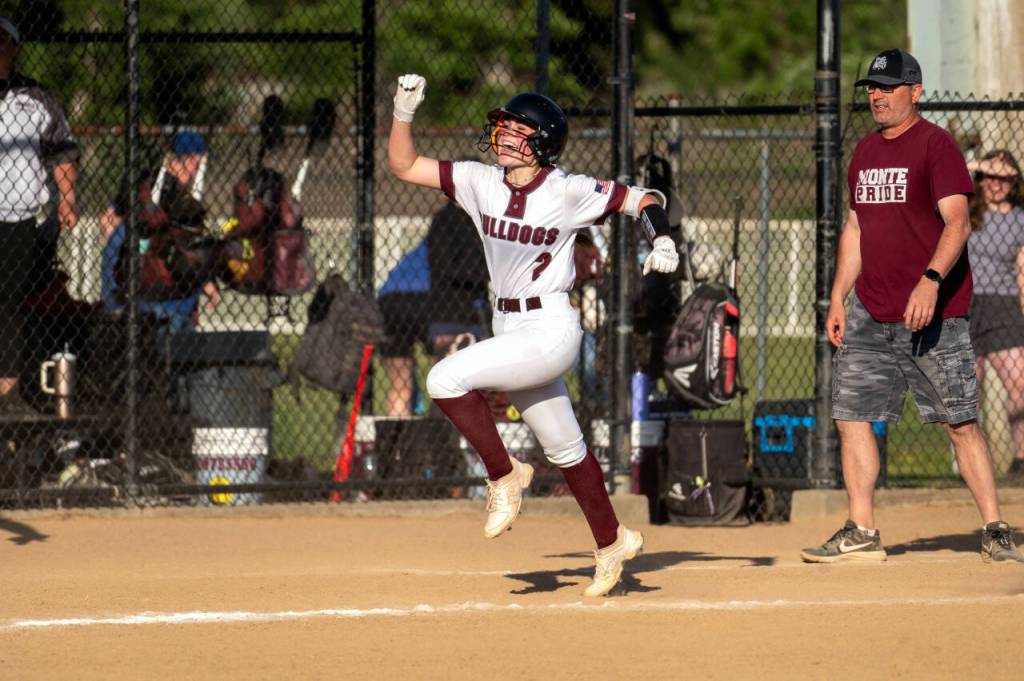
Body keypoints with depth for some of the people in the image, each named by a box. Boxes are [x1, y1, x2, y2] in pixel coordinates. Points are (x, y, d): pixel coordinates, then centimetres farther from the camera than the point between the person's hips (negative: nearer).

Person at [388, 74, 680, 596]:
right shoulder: (480, 183, 2)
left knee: (447, 378, -22)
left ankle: (504, 474, -6)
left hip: (550, 329, -7)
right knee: (564, 449, 16)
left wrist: (661, 239, -21)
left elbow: (643, 199, -4)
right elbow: (404, 166, 3)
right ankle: (611, 543, 31)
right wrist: (404, 112, -9)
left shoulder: (568, 192, -12)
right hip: (508, 328, 7)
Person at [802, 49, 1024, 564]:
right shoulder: (865, 152, 15)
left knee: (960, 422, -5)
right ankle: (861, 534, 5)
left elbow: (957, 222, -18)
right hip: (871, 314, 7)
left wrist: (931, 281, -31)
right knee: (850, 415, 0)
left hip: (933, 311, -7)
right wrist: (838, 299, 15)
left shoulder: (936, 145, -8)